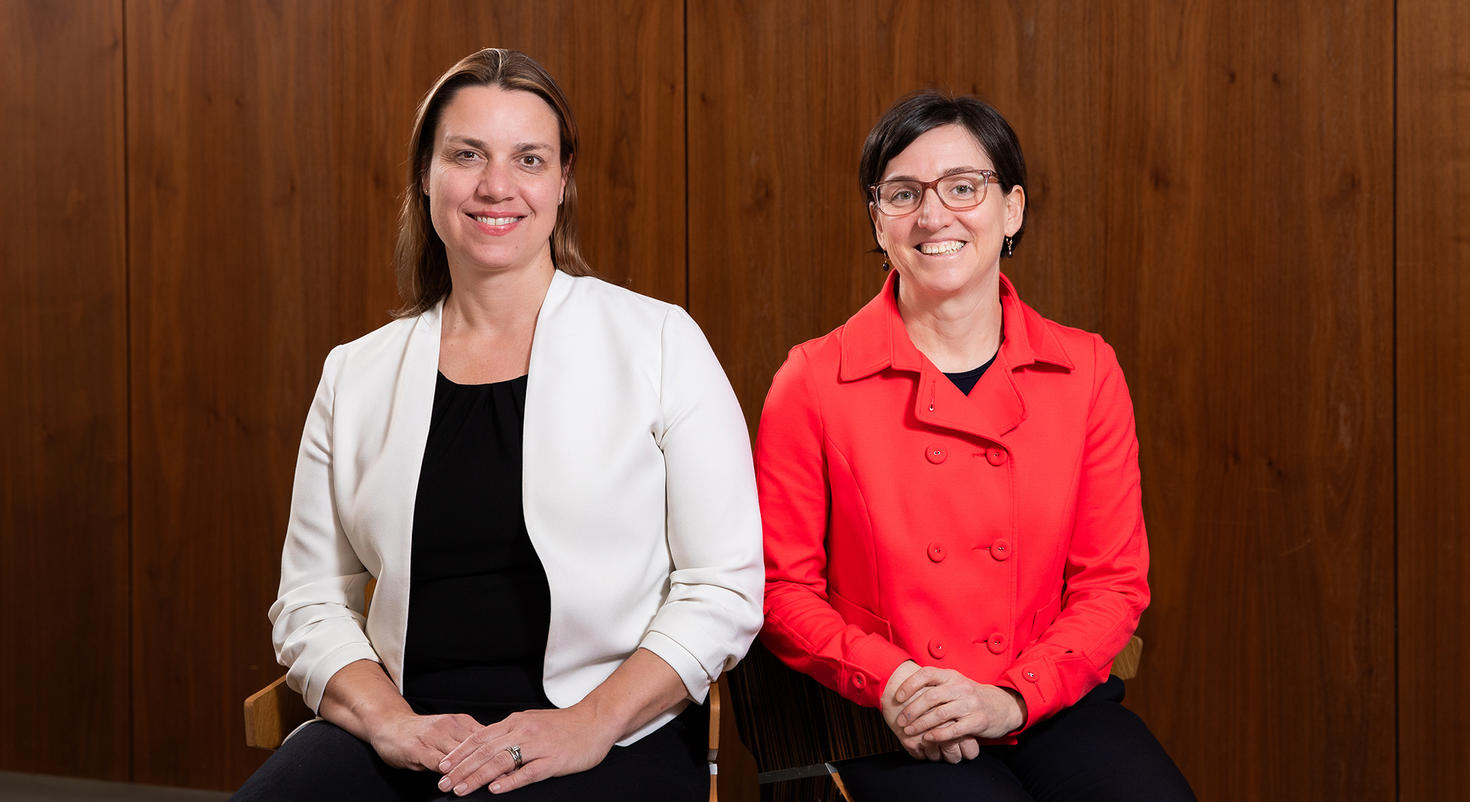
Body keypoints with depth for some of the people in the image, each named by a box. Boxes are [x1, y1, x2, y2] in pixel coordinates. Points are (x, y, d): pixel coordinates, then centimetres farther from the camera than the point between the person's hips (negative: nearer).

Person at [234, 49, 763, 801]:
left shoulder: (659, 342, 4)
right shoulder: (356, 376, 13)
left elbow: (723, 588, -1)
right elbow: (310, 600, 11)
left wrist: (589, 725, -13)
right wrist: (390, 722, -8)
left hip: (612, 739, -2)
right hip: (409, 732, 3)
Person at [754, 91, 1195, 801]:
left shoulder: (1087, 370, 6)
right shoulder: (812, 383, -1)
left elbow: (1113, 581, 5)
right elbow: (783, 586, 2)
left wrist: (1009, 700, -10)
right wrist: (890, 683, -14)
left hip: (1053, 708, 3)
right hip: (893, 731, -2)